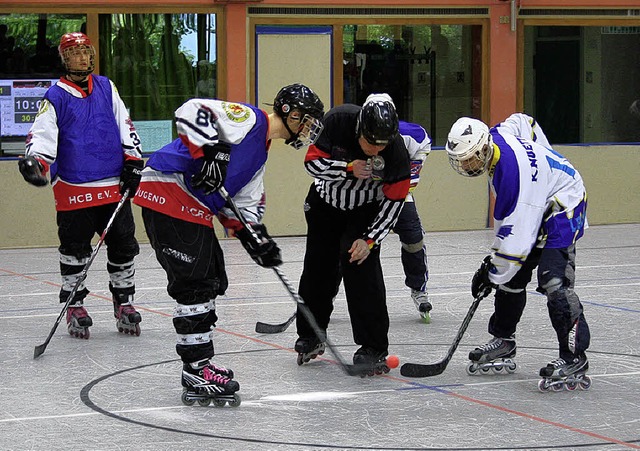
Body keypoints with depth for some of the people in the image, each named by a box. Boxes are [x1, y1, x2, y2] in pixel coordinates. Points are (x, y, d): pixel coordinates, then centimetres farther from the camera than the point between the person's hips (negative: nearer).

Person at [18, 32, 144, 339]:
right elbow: (42, 135, -9)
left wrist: (133, 164, 6)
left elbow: (125, 127, 13)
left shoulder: (106, 88, 11)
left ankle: (124, 302, 19)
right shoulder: (56, 98, -1)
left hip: (114, 186, 3)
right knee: (74, 250, 2)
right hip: (74, 191, -3)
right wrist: (33, 160, -29)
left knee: (123, 245, 5)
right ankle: (74, 307, 15)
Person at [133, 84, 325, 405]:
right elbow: (191, 111, -21)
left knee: (213, 281, 16)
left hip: (196, 208, 11)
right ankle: (196, 373, -9)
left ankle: (199, 364, 26)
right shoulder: (249, 119, -8)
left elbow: (244, 204, 21)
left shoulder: (260, 153, 22)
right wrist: (209, 150, -30)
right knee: (195, 282, -11)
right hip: (168, 194, -11)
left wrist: (255, 238, 5)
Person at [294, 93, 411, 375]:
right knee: (318, 269, 10)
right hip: (325, 203, 2)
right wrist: (349, 169, -37)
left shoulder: (396, 151, -29)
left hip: (365, 210, -2)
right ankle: (310, 337, 32)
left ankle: (374, 349, -14)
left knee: (360, 265, -19)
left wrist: (369, 240, -25)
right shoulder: (337, 121, -29)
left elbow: (394, 202, -19)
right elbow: (312, 162, -22)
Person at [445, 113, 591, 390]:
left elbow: (516, 235, -34)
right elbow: (522, 121, 16)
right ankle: (503, 342, 22)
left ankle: (574, 359, -25)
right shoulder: (495, 136, -9)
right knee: (511, 276, 10)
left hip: (563, 207, -10)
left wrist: (492, 271, -25)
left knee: (553, 280, -24)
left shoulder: (513, 171, -35)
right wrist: (546, 162, 23)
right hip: (538, 205, 10)